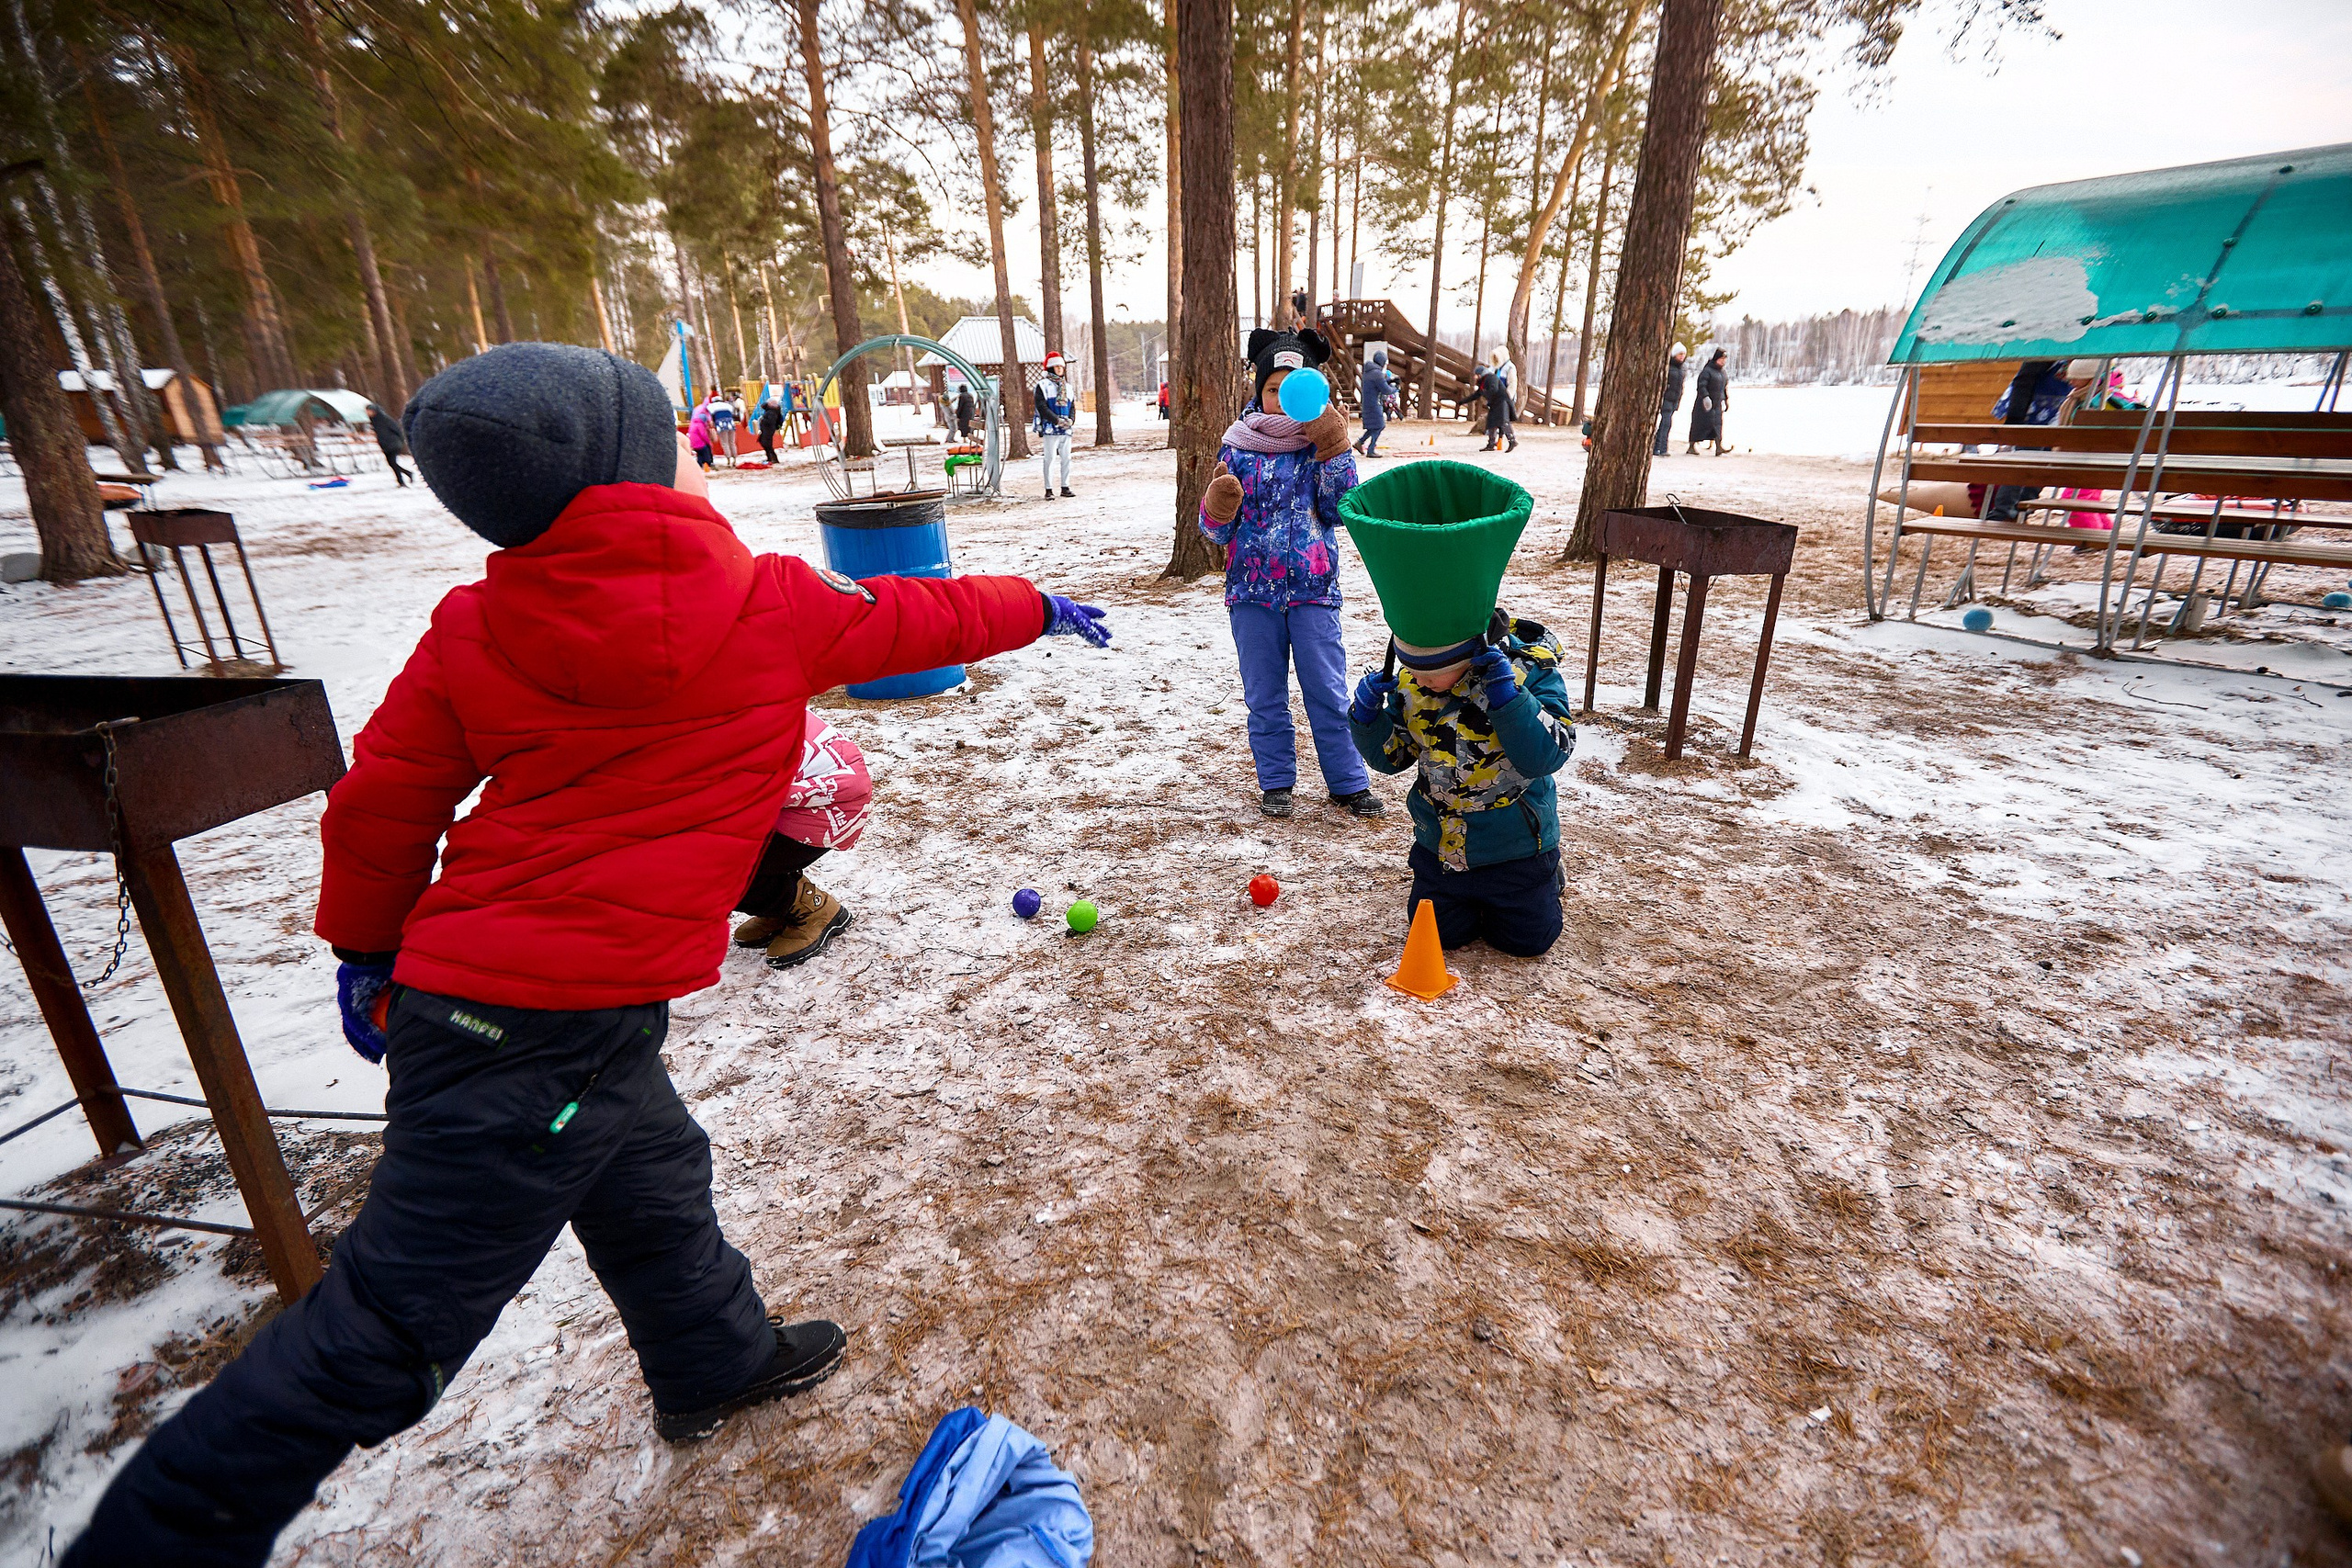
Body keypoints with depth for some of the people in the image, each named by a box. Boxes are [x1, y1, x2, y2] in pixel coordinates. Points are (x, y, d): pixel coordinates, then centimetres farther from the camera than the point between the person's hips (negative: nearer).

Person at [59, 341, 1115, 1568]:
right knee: (388, 1331, 7)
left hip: (461, 988, 8)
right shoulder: (770, 606, -11)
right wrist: (1043, 608, 21)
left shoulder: (476, 625, 2)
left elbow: (385, 798, 7)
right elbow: (915, 616, 4)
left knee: (651, 1179, 28)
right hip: (557, 1029, -8)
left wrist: (367, 945, 22)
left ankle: (718, 1361, 51)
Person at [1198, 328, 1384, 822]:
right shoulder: (1238, 447, 2)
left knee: (1329, 693, 3)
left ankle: (1348, 783, 16)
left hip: (1313, 591, -1)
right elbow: (1216, 530, 2)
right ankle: (1276, 781, 24)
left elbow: (1340, 509, -8)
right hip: (1252, 592, 1)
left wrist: (1332, 449, -15)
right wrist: (1219, 506, -20)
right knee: (1265, 698, 9)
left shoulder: (1324, 444, 4)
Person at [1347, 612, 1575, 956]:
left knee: (1527, 941, 9)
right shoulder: (1412, 684, -9)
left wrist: (1505, 691, -40)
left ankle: (1544, 876, 39)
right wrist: (1366, 710, -18)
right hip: (1439, 848, 3)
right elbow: (1389, 756, 1)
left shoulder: (1531, 670, -21)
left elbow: (1545, 756, -31)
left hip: (1515, 847, -3)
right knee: (1437, 935, 11)